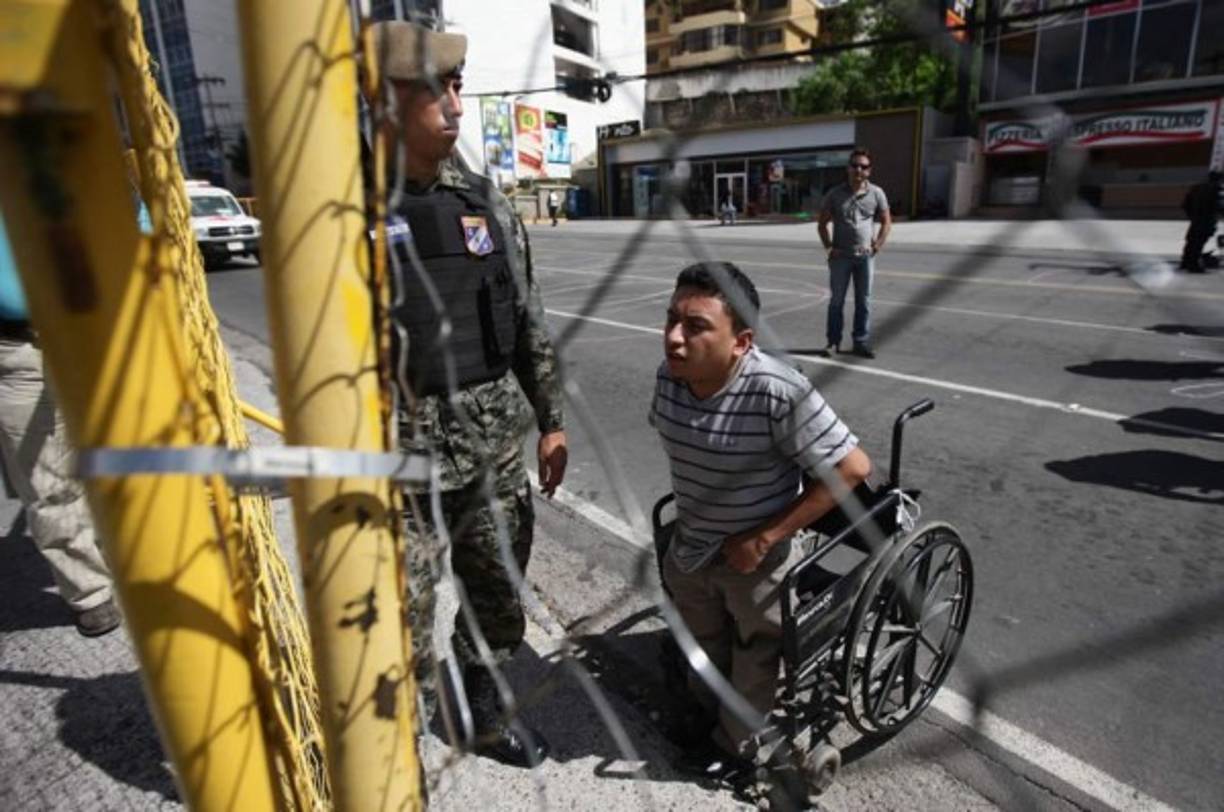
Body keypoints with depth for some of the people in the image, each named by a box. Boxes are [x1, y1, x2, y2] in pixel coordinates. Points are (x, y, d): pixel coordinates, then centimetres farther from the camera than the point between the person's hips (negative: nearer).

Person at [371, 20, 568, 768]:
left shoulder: (485, 199, 6)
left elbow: (530, 322, 10)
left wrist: (551, 421, 10)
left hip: (497, 447, 5)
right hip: (401, 458, -5)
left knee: (499, 599, 20)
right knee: (402, 629, 8)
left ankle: (487, 712, 47)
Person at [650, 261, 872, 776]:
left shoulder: (778, 393, -34)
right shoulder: (669, 377, -15)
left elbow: (853, 468, -27)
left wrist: (765, 538, -24)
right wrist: (694, 506, 7)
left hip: (756, 557, -5)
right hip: (690, 549, 5)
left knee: (753, 660, 22)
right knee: (703, 648, 29)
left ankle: (735, 742, 50)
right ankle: (703, 707, 60)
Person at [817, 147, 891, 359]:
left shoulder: (876, 193, 1)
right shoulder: (835, 194, -1)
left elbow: (886, 222, 9)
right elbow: (822, 223, 5)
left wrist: (877, 245, -1)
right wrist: (828, 247, -4)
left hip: (865, 256, 1)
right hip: (841, 256, -1)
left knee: (864, 301, 7)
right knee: (836, 300, 4)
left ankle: (861, 342, 16)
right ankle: (833, 341, 14)